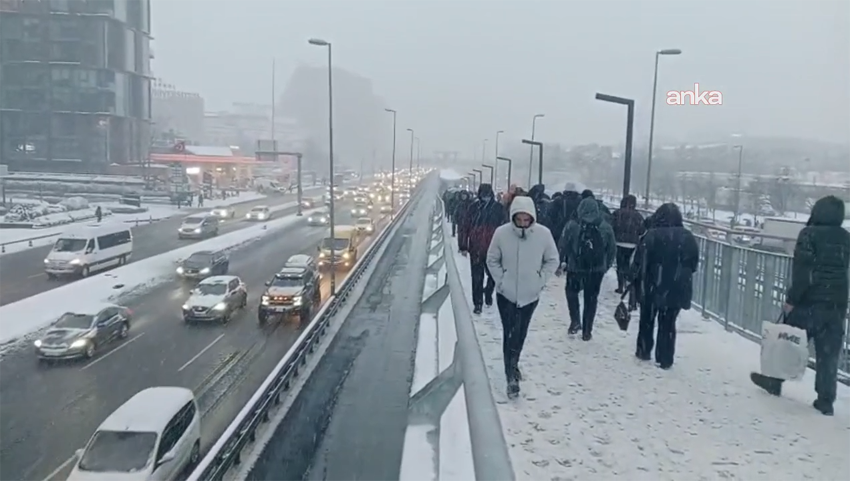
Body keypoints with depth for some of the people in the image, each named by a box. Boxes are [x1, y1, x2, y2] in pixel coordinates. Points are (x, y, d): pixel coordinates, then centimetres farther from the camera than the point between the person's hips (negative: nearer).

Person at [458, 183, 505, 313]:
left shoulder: (498, 208, -4)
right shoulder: (474, 207, -5)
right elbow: (464, 227, -2)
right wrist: (463, 246, -3)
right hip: (476, 249, 0)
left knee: (494, 275, 12)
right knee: (477, 278, 6)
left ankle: (488, 293, 40)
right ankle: (477, 303, 20)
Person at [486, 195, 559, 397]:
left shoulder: (543, 233, -15)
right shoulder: (501, 233, -16)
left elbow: (552, 260, 0)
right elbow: (492, 260, -2)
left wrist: (540, 280, -6)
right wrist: (501, 280, -9)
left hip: (530, 294, 2)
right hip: (506, 294, -2)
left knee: (521, 333, 17)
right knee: (510, 333, -3)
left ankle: (513, 364, 40)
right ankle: (511, 375, 7)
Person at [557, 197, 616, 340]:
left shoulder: (572, 225, -10)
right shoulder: (606, 228, -2)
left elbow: (563, 245, -10)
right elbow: (612, 249, 3)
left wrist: (561, 263, 0)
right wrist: (606, 265, 15)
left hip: (575, 268, -1)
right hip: (597, 269, 2)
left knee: (571, 292, 23)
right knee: (591, 299, 13)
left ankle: (575, 321, 10)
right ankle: (587, 331, 16)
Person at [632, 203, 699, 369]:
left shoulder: (652, 235, -13)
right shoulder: (688, 237, -1)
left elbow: (640, 262, -12)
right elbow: (693, 263, 8)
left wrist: (636, 280, 1)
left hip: (652, 287, -2)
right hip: (676, 290, 2)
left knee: (647, 320, 17)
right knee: (668, 324, 11)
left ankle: (644, 351, 25)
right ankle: (665, 359, 11)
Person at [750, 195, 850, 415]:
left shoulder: (809, 233, -11)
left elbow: (801, 270, -16)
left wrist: (792, 298, -14)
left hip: (810, 301, -5)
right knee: (829, 354, 7)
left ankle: (773, 380, 24)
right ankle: (826, 400, 9)